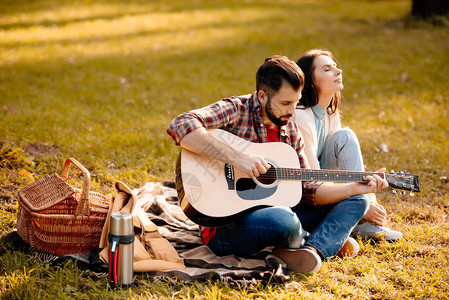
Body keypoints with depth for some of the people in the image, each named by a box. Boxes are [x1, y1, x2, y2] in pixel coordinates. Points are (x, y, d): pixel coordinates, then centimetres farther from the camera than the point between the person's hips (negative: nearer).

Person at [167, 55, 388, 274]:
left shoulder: (290, 130, 11)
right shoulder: (235, 110, -11)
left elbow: (306, 189, 12)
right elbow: (180, 126, -29)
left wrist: (354, 188, -2)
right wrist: (235, 157, -32)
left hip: (271, 210, 8)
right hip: (227, 226, -8)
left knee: (355, 201, 6)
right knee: (283, 219, -40)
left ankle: (312, 250, -22)